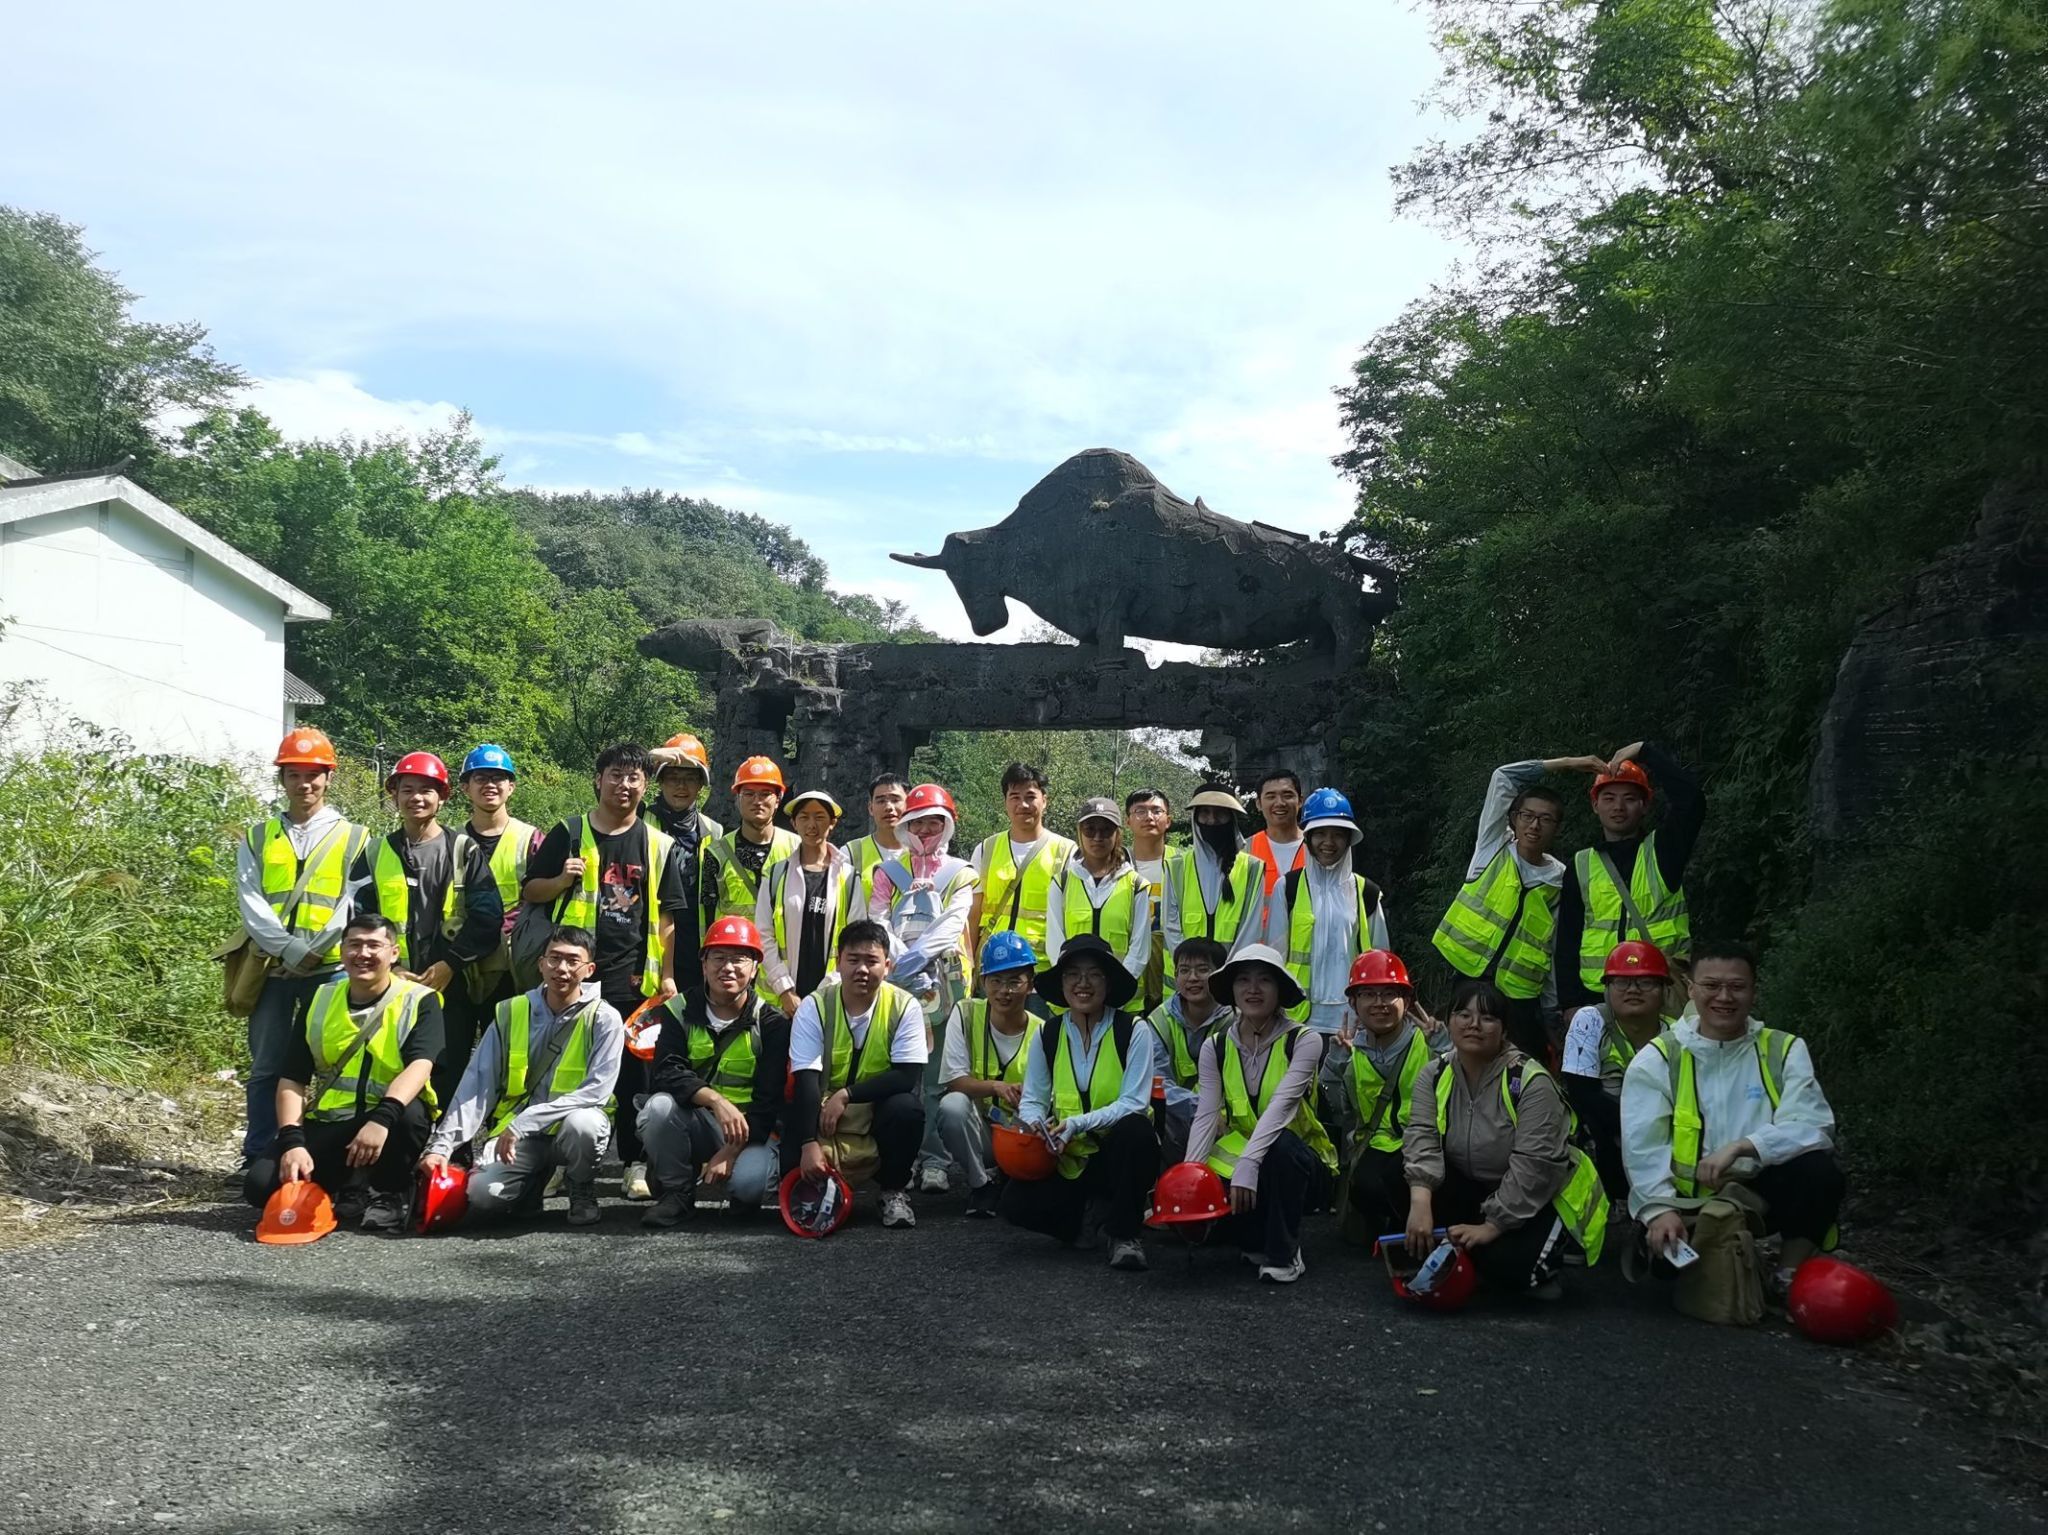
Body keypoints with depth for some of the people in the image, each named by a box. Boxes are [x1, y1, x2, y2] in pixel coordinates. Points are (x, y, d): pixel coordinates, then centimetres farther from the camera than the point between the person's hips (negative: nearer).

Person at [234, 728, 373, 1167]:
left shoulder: (355, 840, 7)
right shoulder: (257, 839, 13)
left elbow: (356, 905, -3)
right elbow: (251, 904, 1)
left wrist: (315, 950, -15)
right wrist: (288, 949, -14)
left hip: (331, 970, -2)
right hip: (272, 969, 2)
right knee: (266, 1068, 5)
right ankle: (258, 1159, 12)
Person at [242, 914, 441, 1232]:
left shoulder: (419, 1001, -5)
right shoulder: (320, 1001, 7)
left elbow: (419, 1067, -21)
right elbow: (292, 1080, 3)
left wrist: (382, 1117, -39)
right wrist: (292, 1141, -13)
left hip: (388, 1124, -3)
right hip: (327, 1125, 3)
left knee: (410, 1113, -37)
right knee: (261, 1186, -18)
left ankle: (386, 1194, -8)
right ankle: (349, 1191, 8)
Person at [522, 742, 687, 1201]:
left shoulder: (658, 845, 9)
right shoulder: (569, 833, 6)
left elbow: (664, 915, 9)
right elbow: (530, 891, 8)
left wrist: (666, 974, 3)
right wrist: (562, 880, -12)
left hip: (631, 975, 1)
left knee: (633, 1072, 3)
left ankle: (635, 1165, 10)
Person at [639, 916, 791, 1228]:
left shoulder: (771, 1023, -6)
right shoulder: (681, 1010, -1)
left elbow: (769, 1101, -11)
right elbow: (665, 1073, -17)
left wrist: (730, 1152, -23)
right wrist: (716, 1100, -33)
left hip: (749, 1130, -2)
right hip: (692, 1125, 2)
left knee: (748, 1180, -33)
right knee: (660, 1105, -30)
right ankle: (677, 1193, -9)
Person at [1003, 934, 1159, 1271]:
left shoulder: (1133, 1032, -7)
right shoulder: (1048, 1035, 4)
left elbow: (1133, 1103, -15)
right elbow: (1032, 1100, 4)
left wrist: (1078, 1123, -28)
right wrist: (1035, 1123, -20)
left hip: (1119, 1153, -3)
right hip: (1068, 1160, 3)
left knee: (1136, 1129, -37)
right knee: (1016, 1202, -23)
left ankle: (1124, 1234, -19)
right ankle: (1095, 1214, 3)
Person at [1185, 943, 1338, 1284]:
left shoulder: (1304, 1041, -12)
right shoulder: (1215, 1047, 0)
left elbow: (1281, 1106, -26)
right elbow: (1206, 1116, -9)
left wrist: (1248, 1165, -39)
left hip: (1297, 1157, -3)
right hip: (1238, 1151, 3)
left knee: (1281, 1146, -37)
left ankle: (1285, 1254, -15)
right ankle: (1259, 1242, 7)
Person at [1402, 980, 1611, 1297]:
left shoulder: (1531, 1081, -21)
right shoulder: (1434, 1075, -4)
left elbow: (1533, 1167, -25)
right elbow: (1422, 1137, -19)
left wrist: (1490, 1227, -28)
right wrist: (1420, 1202, -36)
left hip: (1540, 1198, -5)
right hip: (1473, 1189, 5)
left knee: (1503, 1263, -31)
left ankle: (1537, 1270, 5)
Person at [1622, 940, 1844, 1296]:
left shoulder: (1785, 1051, 2)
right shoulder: (1658, 1059, -2)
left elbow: (1813, 1127, -13)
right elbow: (1643, 1146, -12)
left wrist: (1741, 1147, -28)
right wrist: (1660, 1209, -29)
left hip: (1760, 1194, 2)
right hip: (1689, 1204, -2)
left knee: (1821, 1171, -26)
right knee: (1668, 1256, -32)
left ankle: (1788, 1279, -5)